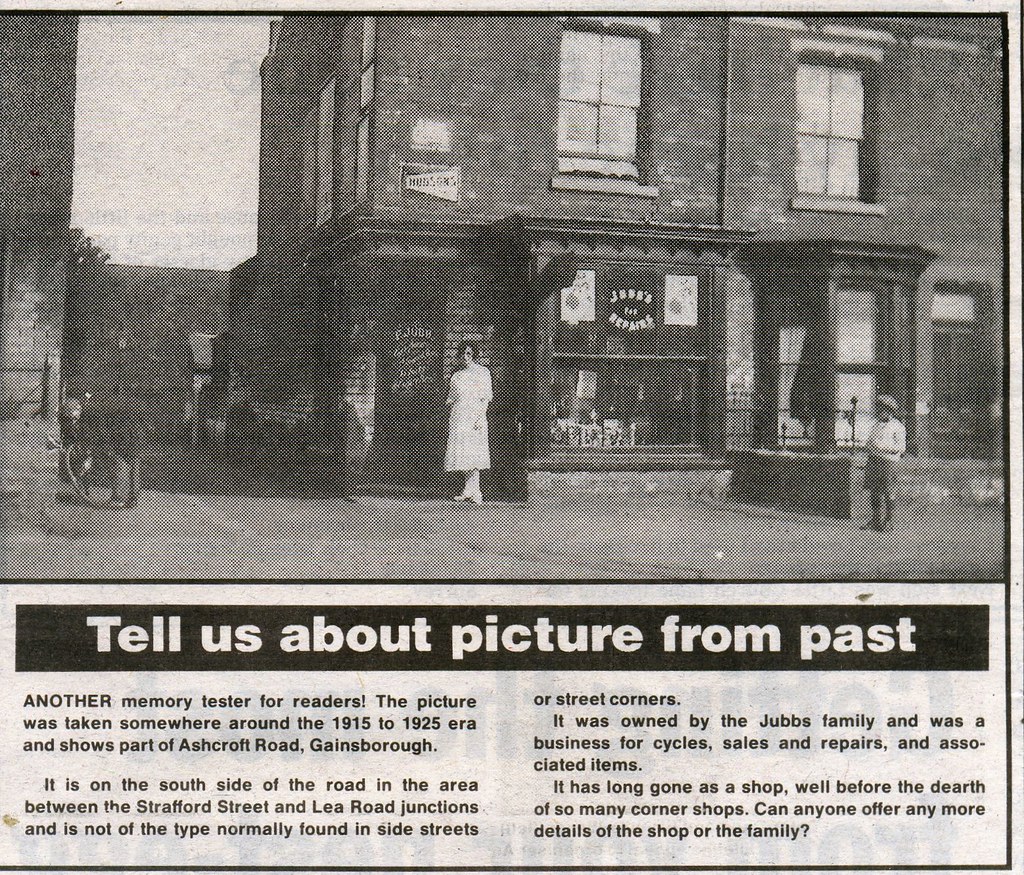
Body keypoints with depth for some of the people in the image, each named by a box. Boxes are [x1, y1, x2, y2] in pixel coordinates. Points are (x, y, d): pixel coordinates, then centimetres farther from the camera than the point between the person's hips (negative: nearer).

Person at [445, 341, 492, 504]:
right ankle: (473, 490, 8)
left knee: (474, 453, -8)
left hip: (475, 415, -5)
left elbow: (486, 398, -4)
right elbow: (451, 400, 17)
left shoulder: (483, 373, 2)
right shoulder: (457, 376, 15)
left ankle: (471, 489, -5)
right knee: (461, 452, 2)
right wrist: (449, 420, 11)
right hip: (458, 417, 5)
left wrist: (480, 417, -13)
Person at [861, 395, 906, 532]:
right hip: (873, 460, 7)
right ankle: (876, 519, 15)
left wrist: (884, 447, -18)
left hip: (887, 462, -7)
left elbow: (901, 447, -7)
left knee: (887, 494, -4)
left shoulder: (897, 427, -3)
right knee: (874, 491, 7)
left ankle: (888, 522, 2)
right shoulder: (877, 424, 18)